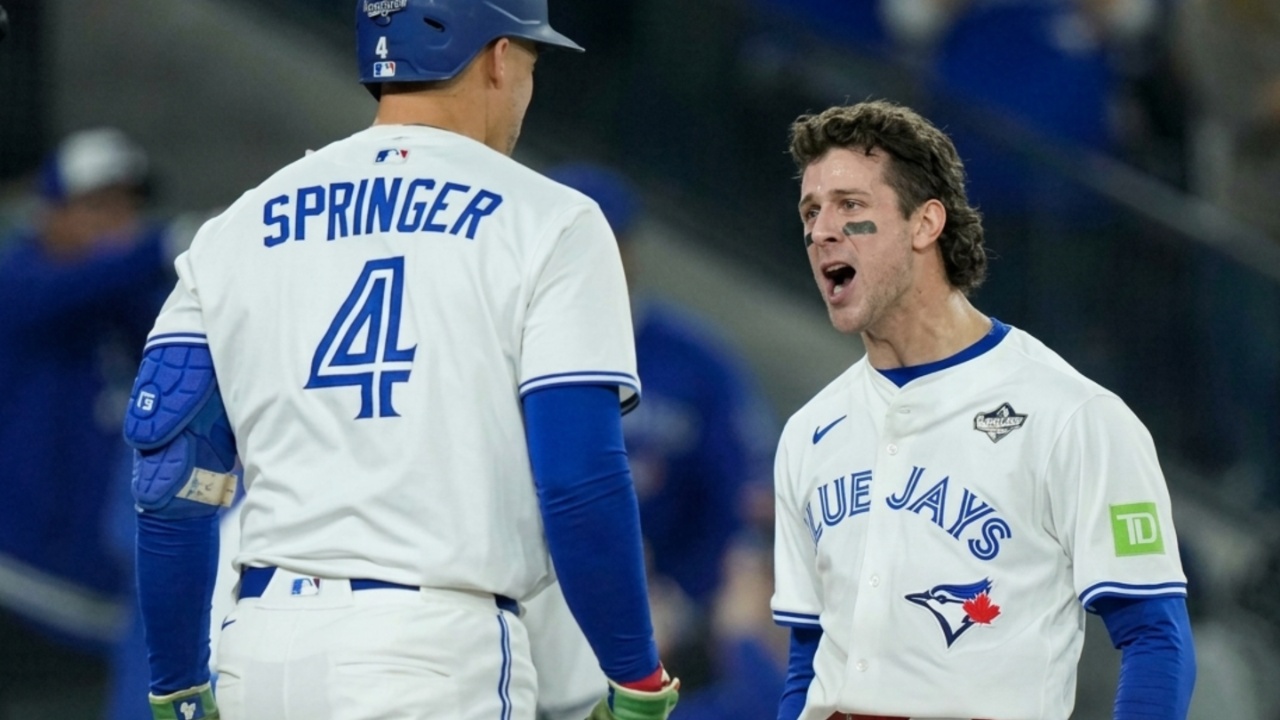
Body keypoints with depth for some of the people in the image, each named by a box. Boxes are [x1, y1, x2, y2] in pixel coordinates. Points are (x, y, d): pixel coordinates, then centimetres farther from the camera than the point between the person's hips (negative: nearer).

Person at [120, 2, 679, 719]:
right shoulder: (544, 223, 1)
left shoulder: (236, 231, 14)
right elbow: (579, 483, -8)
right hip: (438, 653, -5)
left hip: (260, 644, 5)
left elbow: (170, 489, 10)